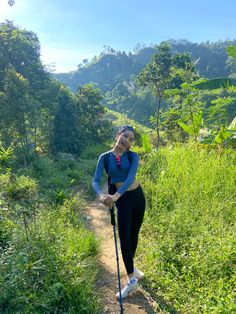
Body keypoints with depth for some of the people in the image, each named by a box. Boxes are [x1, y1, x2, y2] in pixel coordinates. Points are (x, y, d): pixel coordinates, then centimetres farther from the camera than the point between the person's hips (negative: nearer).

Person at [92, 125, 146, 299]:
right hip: (123, 200, -2)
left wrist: (116, 195, -39)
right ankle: (132, 280, 13)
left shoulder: (133, 156, -7)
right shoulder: (105, 157, -7)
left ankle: (131, 266, 41)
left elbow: (131, 177, -23)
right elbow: (96, 180, -15)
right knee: (124, 238, -2)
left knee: (134, 234, 17)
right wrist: (102, 194, -38)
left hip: (138, 195, 2)